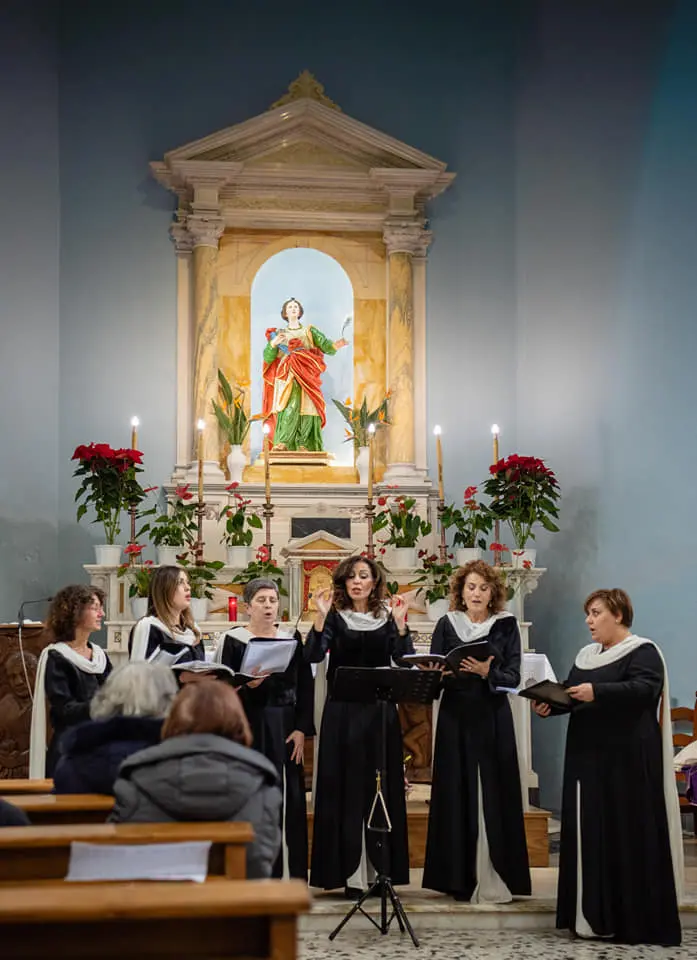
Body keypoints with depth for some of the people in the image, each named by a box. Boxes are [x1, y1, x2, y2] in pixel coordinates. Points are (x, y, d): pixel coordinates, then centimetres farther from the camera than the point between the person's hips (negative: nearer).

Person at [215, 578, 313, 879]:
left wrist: (302, 730, -2)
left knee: (288, 803, 1)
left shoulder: (292, 638, 10)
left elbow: (305, 687, 7)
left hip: (285, 729, 3)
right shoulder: (233, 640, 1)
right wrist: (247, 685, -21)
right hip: (248, 729, -3)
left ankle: (289, 873, 8)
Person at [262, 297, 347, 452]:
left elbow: (326, 346, 3)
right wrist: (273, 344, -11)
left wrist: (337, 345, -19)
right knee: (289, 407, -21)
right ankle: (282, 443, -27)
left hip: (306, 377, 2)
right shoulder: (279, 334, 17)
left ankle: (303, 445, -10)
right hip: (287, 377, -2)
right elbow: (268, 358, 8)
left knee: (306, 409, -10)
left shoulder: (310, 331, 17)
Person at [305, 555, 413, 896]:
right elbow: (313, 656, -11)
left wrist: (400, 625, -14)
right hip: (342, 713, -2)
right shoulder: (335, 618, 3)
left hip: (380, 712, 2)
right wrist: (320, 617, -21)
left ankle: (381, 870, 12)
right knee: (345, 788, -2)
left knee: (380, 789, 4)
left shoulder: (387, 618, 8)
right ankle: (350, 874, 3)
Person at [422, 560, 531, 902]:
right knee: (457, 795, 2)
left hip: (493, 720, -1)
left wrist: (488, 673, -21)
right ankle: (459, 879, 10)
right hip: (456, 719, 1)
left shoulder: (506, 625, 3)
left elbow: (513, 677, -3)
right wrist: (439, 674, -17)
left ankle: (493, 880, 0)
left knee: (492, 797, -4)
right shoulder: (447, 625, 8)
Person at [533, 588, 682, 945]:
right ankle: (594, 916, 12)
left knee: (629, 836, -7)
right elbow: (568, 693, 16)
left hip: (627, 760, -7)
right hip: (588, 758, 8)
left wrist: (597, 692, -33)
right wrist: (547, 705, -5)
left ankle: (638, 923, -2)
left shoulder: (643, 652, -6)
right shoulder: (586, 655, 17)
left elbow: (643, 689, -22)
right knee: (590, 834, 6)